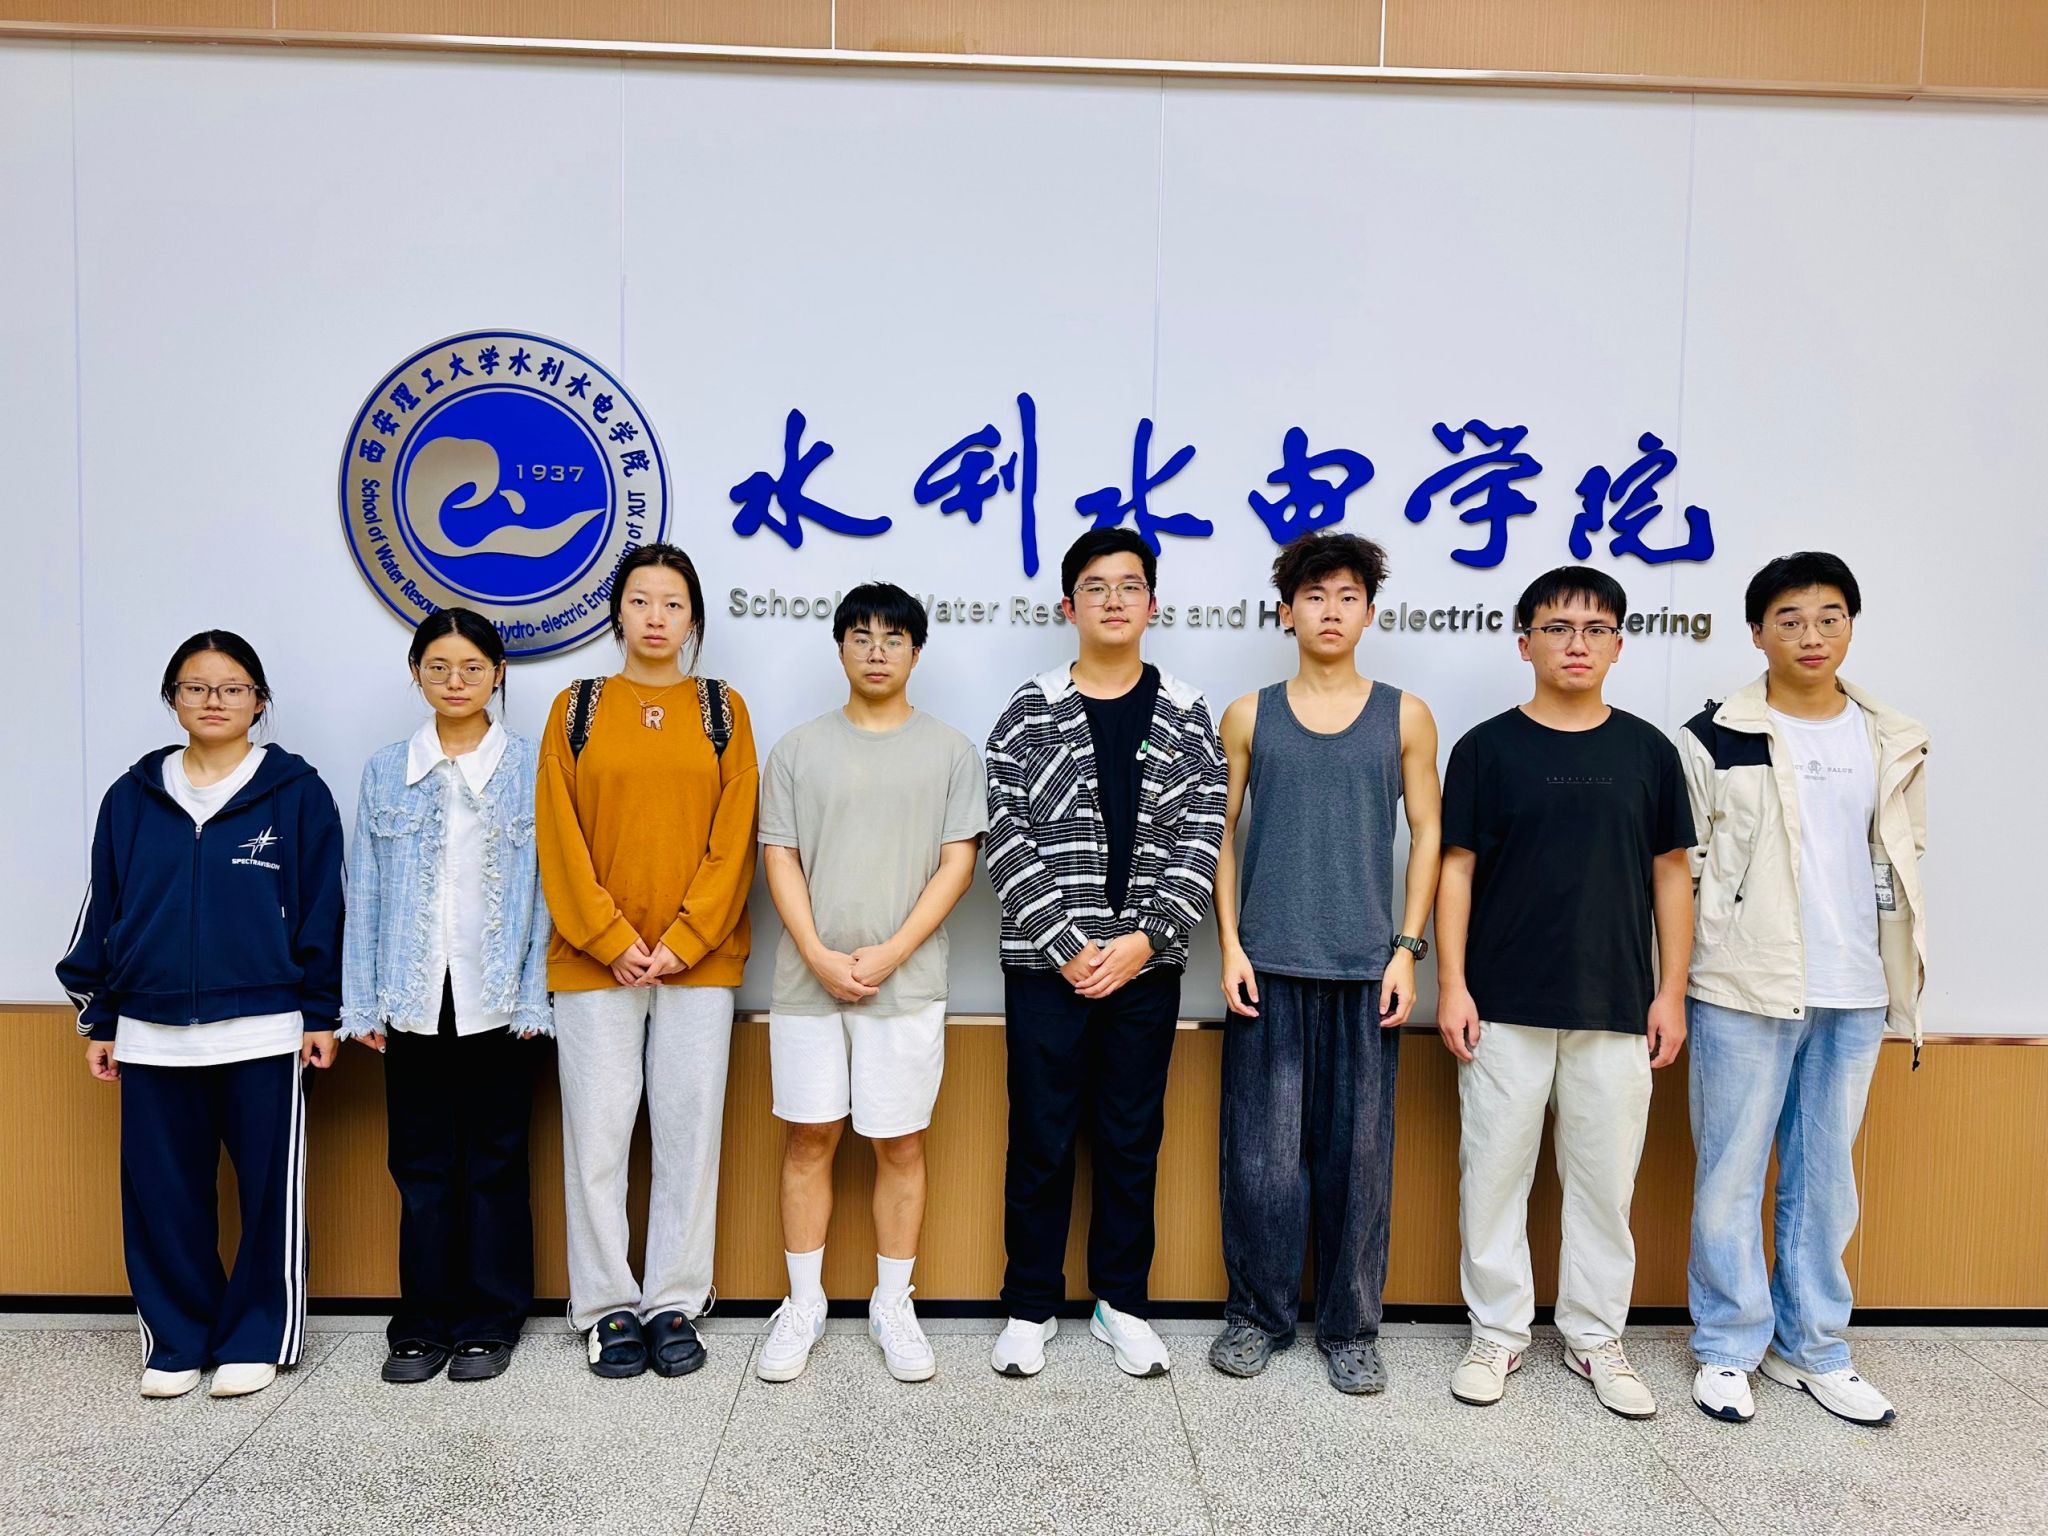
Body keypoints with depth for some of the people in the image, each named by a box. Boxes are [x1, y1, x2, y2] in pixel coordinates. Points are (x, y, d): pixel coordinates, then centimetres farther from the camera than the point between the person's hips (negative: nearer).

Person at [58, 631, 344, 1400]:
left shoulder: (296, 791, -1)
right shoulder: (134, 796, 8)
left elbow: (323, 907, -1)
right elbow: (103, 908, 13)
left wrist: (321, 1012, -3)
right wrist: (99, 1017, 10)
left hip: (264, 1032, -3)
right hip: (152, 1035, 3)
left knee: (269, 1190, 4)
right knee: (161, 1194, 8)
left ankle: (255, 1338, 19)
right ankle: (176, 1339, 24)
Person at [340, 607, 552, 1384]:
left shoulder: (531, 768, 0)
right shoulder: (385, 772, 6)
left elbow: (544, 886, -2)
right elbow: (365, 893, 6)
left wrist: (534, 998, -8)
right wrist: (362, 1004, 2)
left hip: (497, 998, -2)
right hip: (414, 998, 2)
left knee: (494, 1163, 7)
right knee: (421, 1165, 9)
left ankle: (489, 1323, 18)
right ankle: (424, 1323, 21)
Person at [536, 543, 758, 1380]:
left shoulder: (723, 709, 6)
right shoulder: (577, 708, 6)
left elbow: (733, 836, 0)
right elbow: (559, 836, 0)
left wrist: (681, 941, -9)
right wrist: (612, 939, -9)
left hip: (699, 960, 0)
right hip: (593, 960, 0)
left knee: (689, 1133, 5)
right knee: (596, 1135, 4)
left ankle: (674, 1304, 17)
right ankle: (608, 1306, 17)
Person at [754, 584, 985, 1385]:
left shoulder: (949, 749, 4)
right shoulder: (799, 748, 7)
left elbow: (957, 863, -2)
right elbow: (780, 859, 3)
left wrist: (890, 954, -12)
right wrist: (819, 955, -10)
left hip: (907, 983, -1)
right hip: (808, 980, 1)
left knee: (900, 1142, 6)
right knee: (808, 1137, 7)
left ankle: (893, 1305, 20)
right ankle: (804, 1304, 20)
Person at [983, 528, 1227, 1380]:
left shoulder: (1186, 717, 4)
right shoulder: (1029, 714, -1)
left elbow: (1200, 845, -1)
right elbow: (1008, 843, -6)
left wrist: (1144, 940, -11)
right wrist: (1067, 947, -12)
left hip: (1146, 966, 2)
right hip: (1046, 964, -1)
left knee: (1132, 1140, 11)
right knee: (1041, 1140, 6)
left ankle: (1121, 1303, 26)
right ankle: (1030, 1307, 22)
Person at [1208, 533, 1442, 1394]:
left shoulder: (1404, 717, 7)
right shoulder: (1250, 717, 6)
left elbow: (1426, 834, 7)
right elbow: (1219, 833, 6)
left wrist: (1406, 950, -1)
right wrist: (1230, 946, -2)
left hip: (1366, 969, 0)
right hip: (1268, 968, 0)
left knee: (1358, 1152, 5)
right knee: (1262, 1150, 3)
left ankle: (1350, 1326, 21)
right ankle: (1258, 1315, 21)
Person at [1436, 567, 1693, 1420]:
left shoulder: (1647, 749, 5)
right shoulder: (1488, 746, 0)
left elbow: (1670, 872, 8)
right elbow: (1456, 867, -1)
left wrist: (1670, 991, 3)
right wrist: (1451, 984, -6)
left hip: (1616, 1007, 2)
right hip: (1504, 1006, -1)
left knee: (1605, 1178, 9)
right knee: (1494, 1172, 6)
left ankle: (1596, 1336, 26)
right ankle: (1498, 1331, 21)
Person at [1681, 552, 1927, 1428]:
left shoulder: (1891, 743, 9)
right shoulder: (1716, 738, -3)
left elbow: (1904, 865, 15)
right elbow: (1682, 869, -3)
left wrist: (1903, 986, 11)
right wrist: (1671, 990, -6)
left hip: (1855, 995, 4)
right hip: (1744, 991, -3)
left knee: (1825, 1177, 12)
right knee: (1731, 1175, 3)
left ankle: (1812, 1347, 25)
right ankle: (1728, 1348, 17)